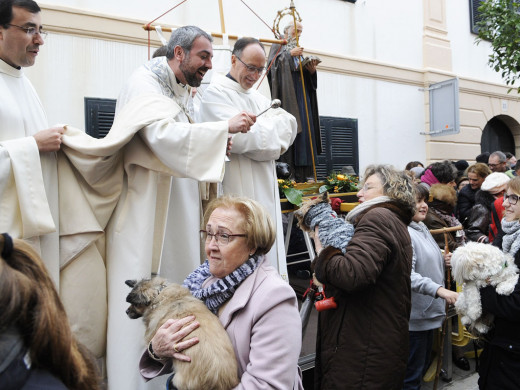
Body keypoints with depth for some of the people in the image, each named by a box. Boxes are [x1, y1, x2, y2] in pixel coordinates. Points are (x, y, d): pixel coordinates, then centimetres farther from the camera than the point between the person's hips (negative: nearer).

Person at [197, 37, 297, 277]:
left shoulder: (258, 97, 19)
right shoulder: (216, 94, -6)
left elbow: (290, 127, 10)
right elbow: (238, 137, -19)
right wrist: (273, 128, -2)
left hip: (266, 191, 8)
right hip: (237, 193, -8)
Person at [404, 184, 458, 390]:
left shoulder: (422, 228, 8)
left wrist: (443, 260, 2)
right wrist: (439, 290, -41)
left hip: (429, 311, 9)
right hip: (414, 315, -9)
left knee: (423, 365, 23)